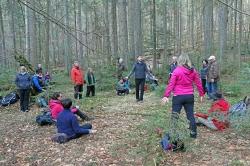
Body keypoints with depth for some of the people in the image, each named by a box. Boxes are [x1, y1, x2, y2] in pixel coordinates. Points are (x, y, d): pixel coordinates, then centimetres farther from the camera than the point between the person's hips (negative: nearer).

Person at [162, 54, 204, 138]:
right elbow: (198, 83, 8)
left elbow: (171, 84, -13)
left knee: (175, 116, 4)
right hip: (190, 96, 4)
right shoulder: (193, 71, 4)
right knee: (190, 115, 14)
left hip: (178, 96, -4)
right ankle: (193, 133, 22)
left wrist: (166, 96, -13)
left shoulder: (177, 71, -10)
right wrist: (201, 94, 18)